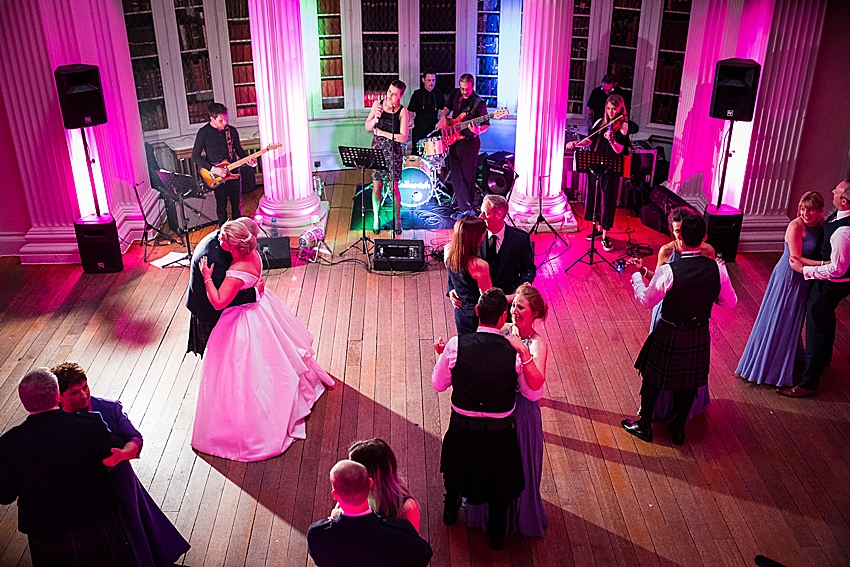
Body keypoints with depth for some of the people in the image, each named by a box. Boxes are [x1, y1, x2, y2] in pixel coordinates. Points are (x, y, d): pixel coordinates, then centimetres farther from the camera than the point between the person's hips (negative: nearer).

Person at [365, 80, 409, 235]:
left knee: (394, 187, 1)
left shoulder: (402, 111, -8)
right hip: (377, 148, 3)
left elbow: (403, 137, -14)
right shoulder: (378, 104, 1)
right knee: (376, 186, 6)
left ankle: (397, 220, 17)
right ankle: (376, 219, 20)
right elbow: (367, 128, 3)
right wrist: (376, 118, -16)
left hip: (393, 150, -3)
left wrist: (383, 133, -15)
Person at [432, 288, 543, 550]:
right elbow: (534, 392, -8)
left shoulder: (455, 346, -21)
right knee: (499, 479, 25)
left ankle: (450, 510, 59)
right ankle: (496, 533, 45)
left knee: (458, 468, 31)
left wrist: (442, 356, 7)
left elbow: (438, 385, -6)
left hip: (462, 428, 1)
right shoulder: (516, 353, -22)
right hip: (500, 433, -1)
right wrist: (527, 356, -6)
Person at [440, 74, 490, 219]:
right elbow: (447, 107, 22)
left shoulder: (478, 103, -11)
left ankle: (466, 208, 10)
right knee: (456, 177, 1)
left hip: (469, 143, -6)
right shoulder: (455, 94, 6)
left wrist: (478, 131, -28)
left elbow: (486, 124, -6)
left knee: (468, 177, -1)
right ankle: (467, 209, 2)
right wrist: (443, 117, 1)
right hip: (453, 141, 6)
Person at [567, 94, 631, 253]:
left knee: (607, 200, -2)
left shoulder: (623, 126, -8)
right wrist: (576, 143, -8)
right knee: (593, 196, 13)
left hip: (611, 169, -5)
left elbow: (619, 150, -17)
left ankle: (605, 236, 4)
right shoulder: (601, 122, 7)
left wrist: (611, 140, -36)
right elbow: (589, 141, 9)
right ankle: (596, 227, 30)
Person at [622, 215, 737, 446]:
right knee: (688, 383, 22)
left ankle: (644, 426, 35)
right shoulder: (717, 268, -15)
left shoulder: (668, 271, -26)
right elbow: (730, 302, -1)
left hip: (669, 336, -3)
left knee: (653, 379, 18)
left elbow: (647, 300, -11)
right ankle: (678, 429, 39)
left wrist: (636, 277, 5)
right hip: (700, 336, 4)